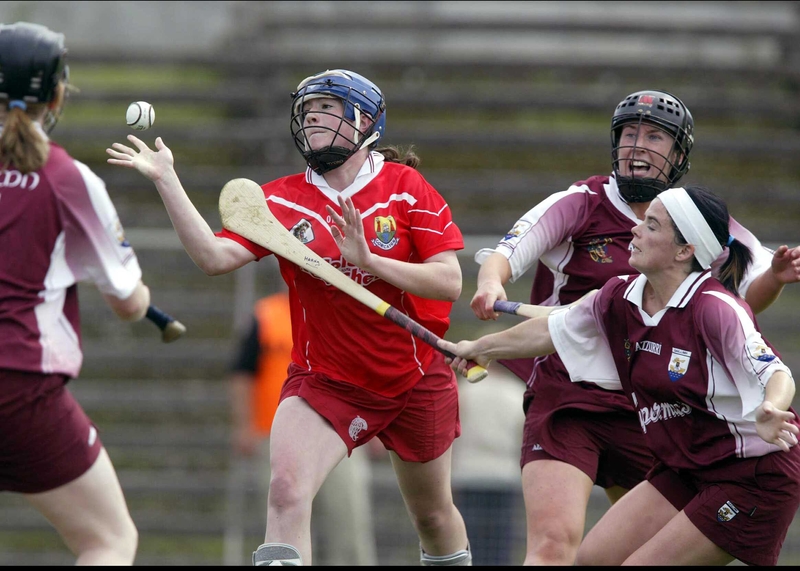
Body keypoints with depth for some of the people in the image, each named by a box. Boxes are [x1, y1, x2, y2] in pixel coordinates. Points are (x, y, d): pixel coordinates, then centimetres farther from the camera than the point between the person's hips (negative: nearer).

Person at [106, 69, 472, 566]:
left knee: (434, 515, 14)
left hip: (417, 382, 0)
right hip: (324, 383, 0)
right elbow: (216, 256, -16)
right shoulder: (281, 201, -3)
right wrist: (166, 180, -21)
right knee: (287, 488, -25)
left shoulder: (406, 187, -7)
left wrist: (369, 261, -26)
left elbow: (449, 282, -13)